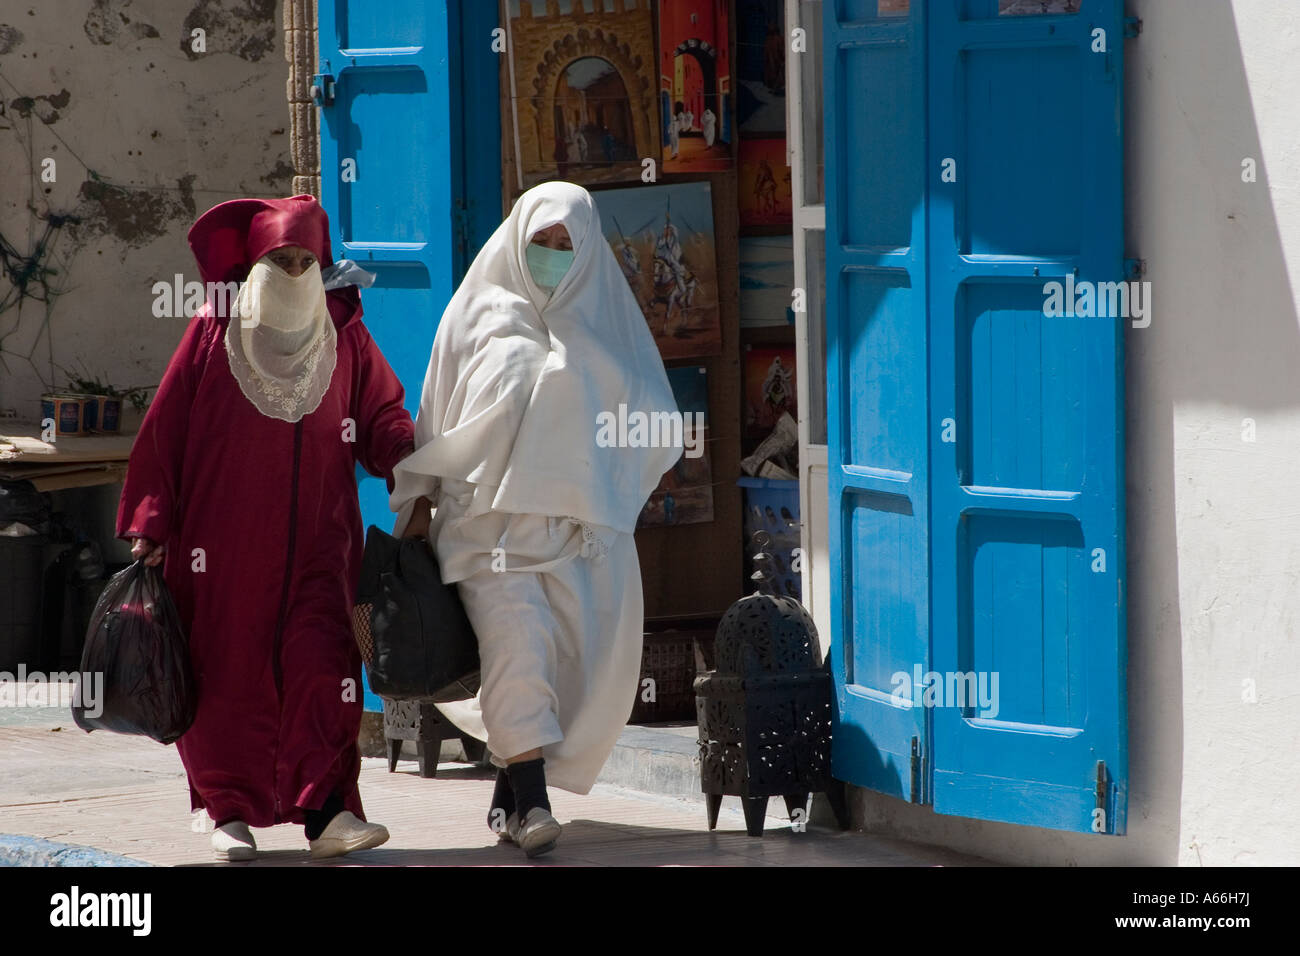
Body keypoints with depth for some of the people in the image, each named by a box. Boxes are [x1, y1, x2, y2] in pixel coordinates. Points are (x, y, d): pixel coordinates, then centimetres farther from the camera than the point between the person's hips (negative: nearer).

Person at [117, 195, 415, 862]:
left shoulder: (344, 337, 9)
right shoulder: (212, 334, 3)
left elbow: (383, 418, 11)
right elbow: (164, 432, 2)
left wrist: (408, 464, -10)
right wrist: (150, 525, -3)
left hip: (317, 545, 1)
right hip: (224, 547, -1)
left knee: (322, 669, -12)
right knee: (227, 678, 2)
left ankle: (326, 811, -16)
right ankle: (231, 812, 12)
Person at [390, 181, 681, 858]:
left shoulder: (603, 318, 14)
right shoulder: (478, 313, 10)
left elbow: (651, 417, 14)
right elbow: (436, 415, 13)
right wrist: (419, 501, 9)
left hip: (581, 521, 2)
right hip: (490, 516, -2)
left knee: (582, 662, -3)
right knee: (516, 636, -22)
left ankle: (512, 790, 14)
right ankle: (530, 803, -27)